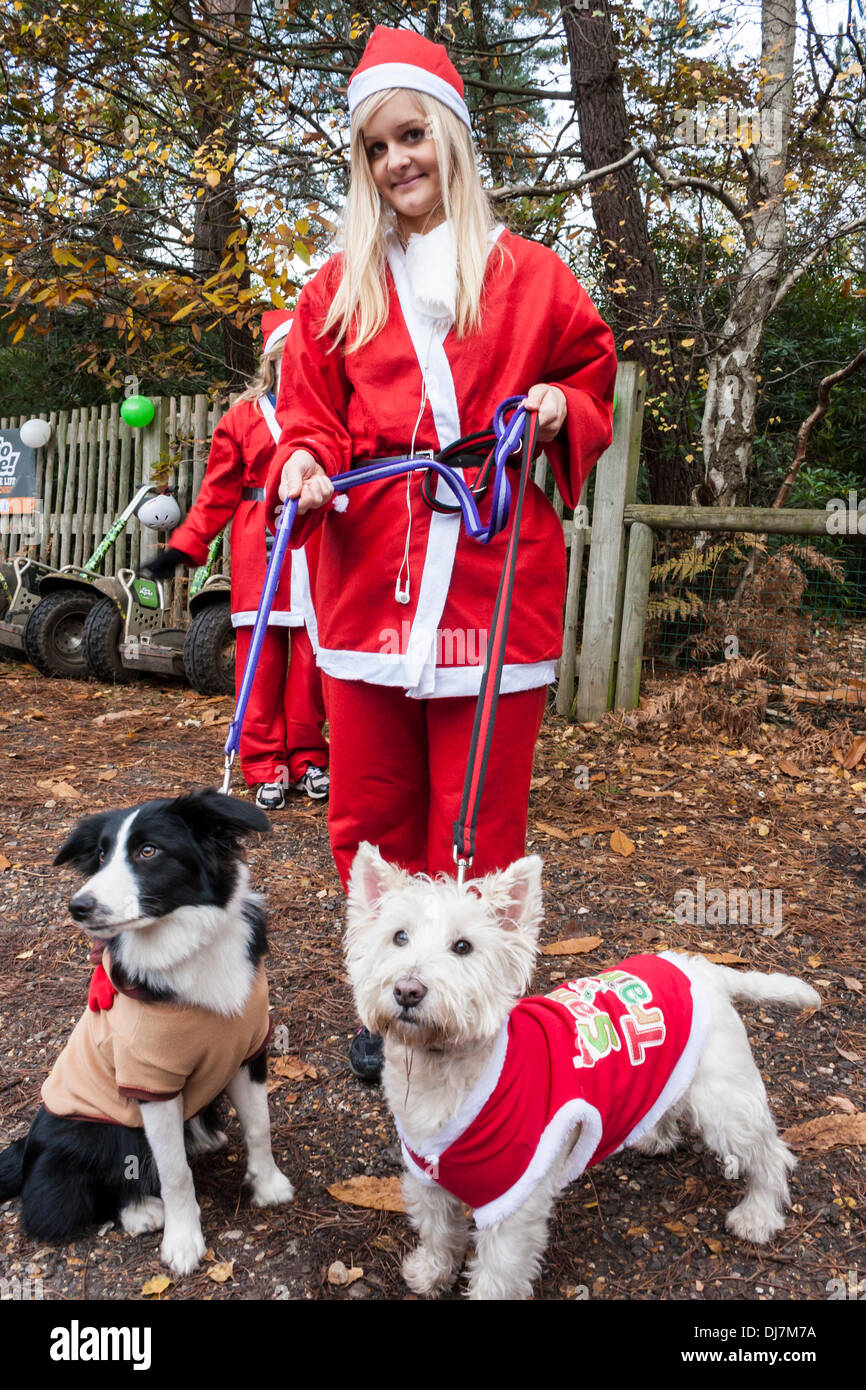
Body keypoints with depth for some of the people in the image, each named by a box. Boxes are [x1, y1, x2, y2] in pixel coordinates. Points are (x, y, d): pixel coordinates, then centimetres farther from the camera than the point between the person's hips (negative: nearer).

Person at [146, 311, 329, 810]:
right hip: (259, 552, 0)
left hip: (316, 555, 1)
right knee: (261, 659, -1)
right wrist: (184, 546, 1)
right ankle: (265, 767, 8)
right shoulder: (243, 418, 9)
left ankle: (309, 759, 14)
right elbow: (218, 494, 8)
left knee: (311, 657, 2)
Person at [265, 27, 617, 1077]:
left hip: (494, 581, -2)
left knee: (479, 825, 1)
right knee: (370, 819, 7)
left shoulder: (531, 277, 10)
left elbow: (594, 377, 20)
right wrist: (304, 464, -8)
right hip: (368, 582, 2)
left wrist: (561, 410, -2)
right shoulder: (338, 289, 14)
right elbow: (313, 414, 13)